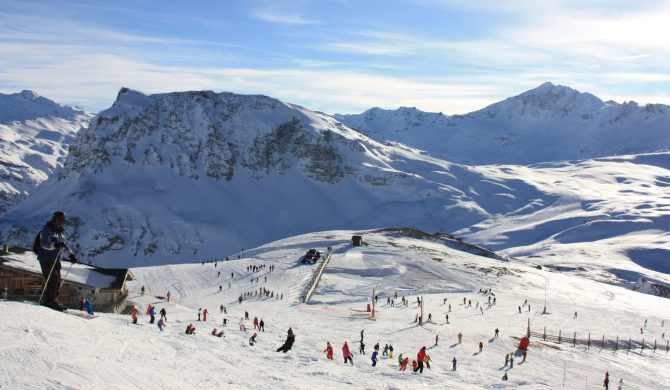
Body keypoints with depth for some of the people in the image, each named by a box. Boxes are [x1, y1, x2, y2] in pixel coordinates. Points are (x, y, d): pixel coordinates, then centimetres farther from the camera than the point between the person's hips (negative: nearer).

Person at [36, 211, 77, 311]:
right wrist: (56, 245, -41)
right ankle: (50, 301, -11)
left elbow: (64, 245, 26)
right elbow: (45, 244, -25)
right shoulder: (47, 230, -11)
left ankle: (50, 300, 16)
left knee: (58, 281, 6)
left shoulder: (60, 232, 16)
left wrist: (70, 254, 16)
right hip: (46, 259, -9)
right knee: (53, 279, -15)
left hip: (56, 260, 9)